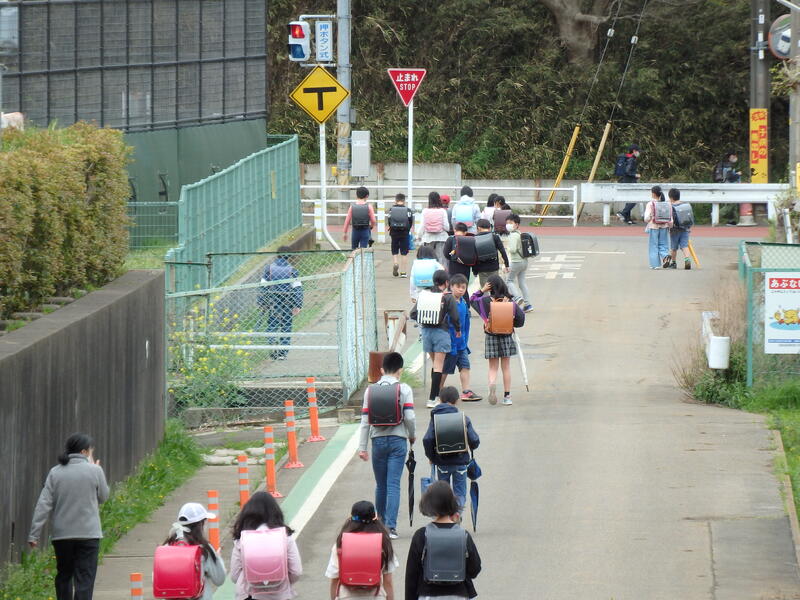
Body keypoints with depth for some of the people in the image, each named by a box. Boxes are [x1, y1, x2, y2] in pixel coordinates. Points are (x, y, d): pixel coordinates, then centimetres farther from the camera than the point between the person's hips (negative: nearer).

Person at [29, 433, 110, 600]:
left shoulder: (55, 473, 0)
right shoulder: (94, 471, -7)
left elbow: (43, 504, -4)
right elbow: (103, 497, 8)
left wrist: (34, 534, -2)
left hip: (61, 535, 3)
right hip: (88, 534, -3)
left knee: (64, 575, 18)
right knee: (84, 579, -3)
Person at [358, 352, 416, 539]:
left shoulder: (371, 390, 3)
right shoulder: (404, 389, -3)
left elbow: (365, 419, 2)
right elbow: (409, 417, -10)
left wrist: (362, 447, 4)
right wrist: (412, 435, 9)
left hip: (378, 440, 2)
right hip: (397, 440, -2)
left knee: (380, 485, 14)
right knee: (394, 484, -4)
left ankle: (381, 523, 24)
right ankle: (391, 526, -12)